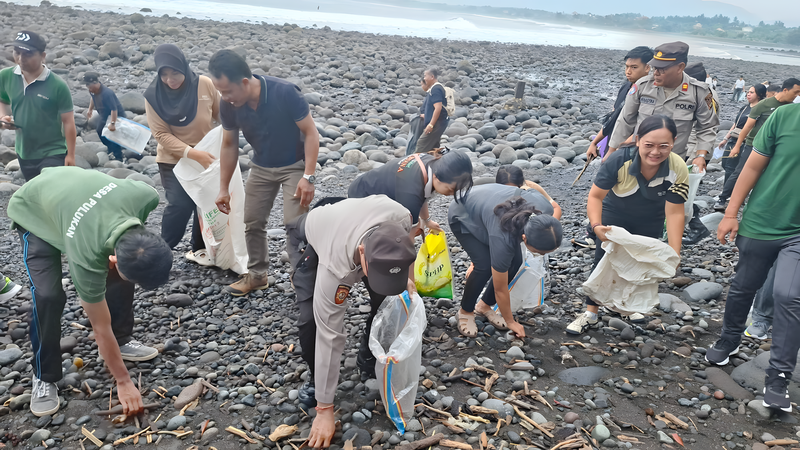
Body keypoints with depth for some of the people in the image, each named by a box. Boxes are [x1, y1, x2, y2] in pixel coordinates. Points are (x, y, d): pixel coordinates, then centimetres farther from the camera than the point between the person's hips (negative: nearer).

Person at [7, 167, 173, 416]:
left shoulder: (147, 196, -35)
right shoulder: (87, 256, -42)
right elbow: (101, 328, -27)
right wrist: (123, 382, -16)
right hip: (33, 212, -5)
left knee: (122, 274, -4)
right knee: (48, 295, -21)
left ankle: (121, 340, 17)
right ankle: (44, 378, 0)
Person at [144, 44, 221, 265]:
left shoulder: (205, 85, -13)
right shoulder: (153, 95, -15)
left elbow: (222, 116, -1)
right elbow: (161, 134, -18)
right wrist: (193, 154, -29)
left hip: (207, 157, 3)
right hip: (173, 160, -2)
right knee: (179, 205, -13)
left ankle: (198, 249, 28)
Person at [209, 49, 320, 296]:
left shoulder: (284, 92, -29)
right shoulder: (228, 105, -15)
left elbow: (311, 132, -21)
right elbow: (229, 145, -1)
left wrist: (308, 177, -26)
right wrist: (224, 188, 3)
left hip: (294, 165, -4)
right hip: (261, 167, 5)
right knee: (252, 222, 6)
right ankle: (257, 274, 25)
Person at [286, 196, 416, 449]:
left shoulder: (401, 218, -39)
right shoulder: (334, 270, -46)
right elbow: (329, 336, -37)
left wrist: (404, 277, -17)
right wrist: (324, 410, -30)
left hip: (349, 224, 4)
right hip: (313, 239, -4)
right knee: (312, 318, -20)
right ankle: (317, 379, 7)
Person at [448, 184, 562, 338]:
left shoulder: (545, 209, -29)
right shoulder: (502, 238, -40)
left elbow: (533, 191, -1)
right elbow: (500, 290, -25)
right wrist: (510, 322, -12)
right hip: (463, 217, -6)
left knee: (515, 261, -7)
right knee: (484, 266, -21)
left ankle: (484, 305, 13)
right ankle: (465, 311, 4)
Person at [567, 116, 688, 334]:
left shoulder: (678, 169, -33)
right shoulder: (619, 161, -38)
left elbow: (674, 213, -26)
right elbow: (595, 196, -27)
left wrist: (674, 255, -30)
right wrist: (596, 226, -43)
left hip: (650, 222, 2)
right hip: (614, 216, -2)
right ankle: (591, 313, 12)